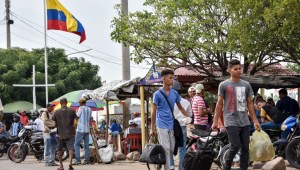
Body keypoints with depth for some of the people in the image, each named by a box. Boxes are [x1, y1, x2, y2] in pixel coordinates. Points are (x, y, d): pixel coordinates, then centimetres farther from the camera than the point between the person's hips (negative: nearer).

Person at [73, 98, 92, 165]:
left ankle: (78, 160, -10)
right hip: (87, 129, 6)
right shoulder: (89, 109, 10)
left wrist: (76, 112, 16)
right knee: (86, 145, 7)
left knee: (76, 145, -2)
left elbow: (77, 116, -2)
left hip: (80, 129, -6)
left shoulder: (81, 108, -7)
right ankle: (86, 160, 3)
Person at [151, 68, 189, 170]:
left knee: (172, 149, 6)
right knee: (166, 148, -6)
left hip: (171, 124, 5)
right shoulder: (157, 94, -3)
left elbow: (180, 107, 17)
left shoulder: (174, 93, 8)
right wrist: (152, 128, -3)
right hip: (162, 125, -5)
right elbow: (154, 112, -1)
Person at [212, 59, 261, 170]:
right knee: (235, 146, -13)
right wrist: (215, 121, -1)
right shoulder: (224, 85, 0)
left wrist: (255, 121, 10)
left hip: (244, 122, 4)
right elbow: (219, 104, 2)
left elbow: (249, 103, 14)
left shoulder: (246, 85, 11)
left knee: (245, 148, 3)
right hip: (231, 122, -4)